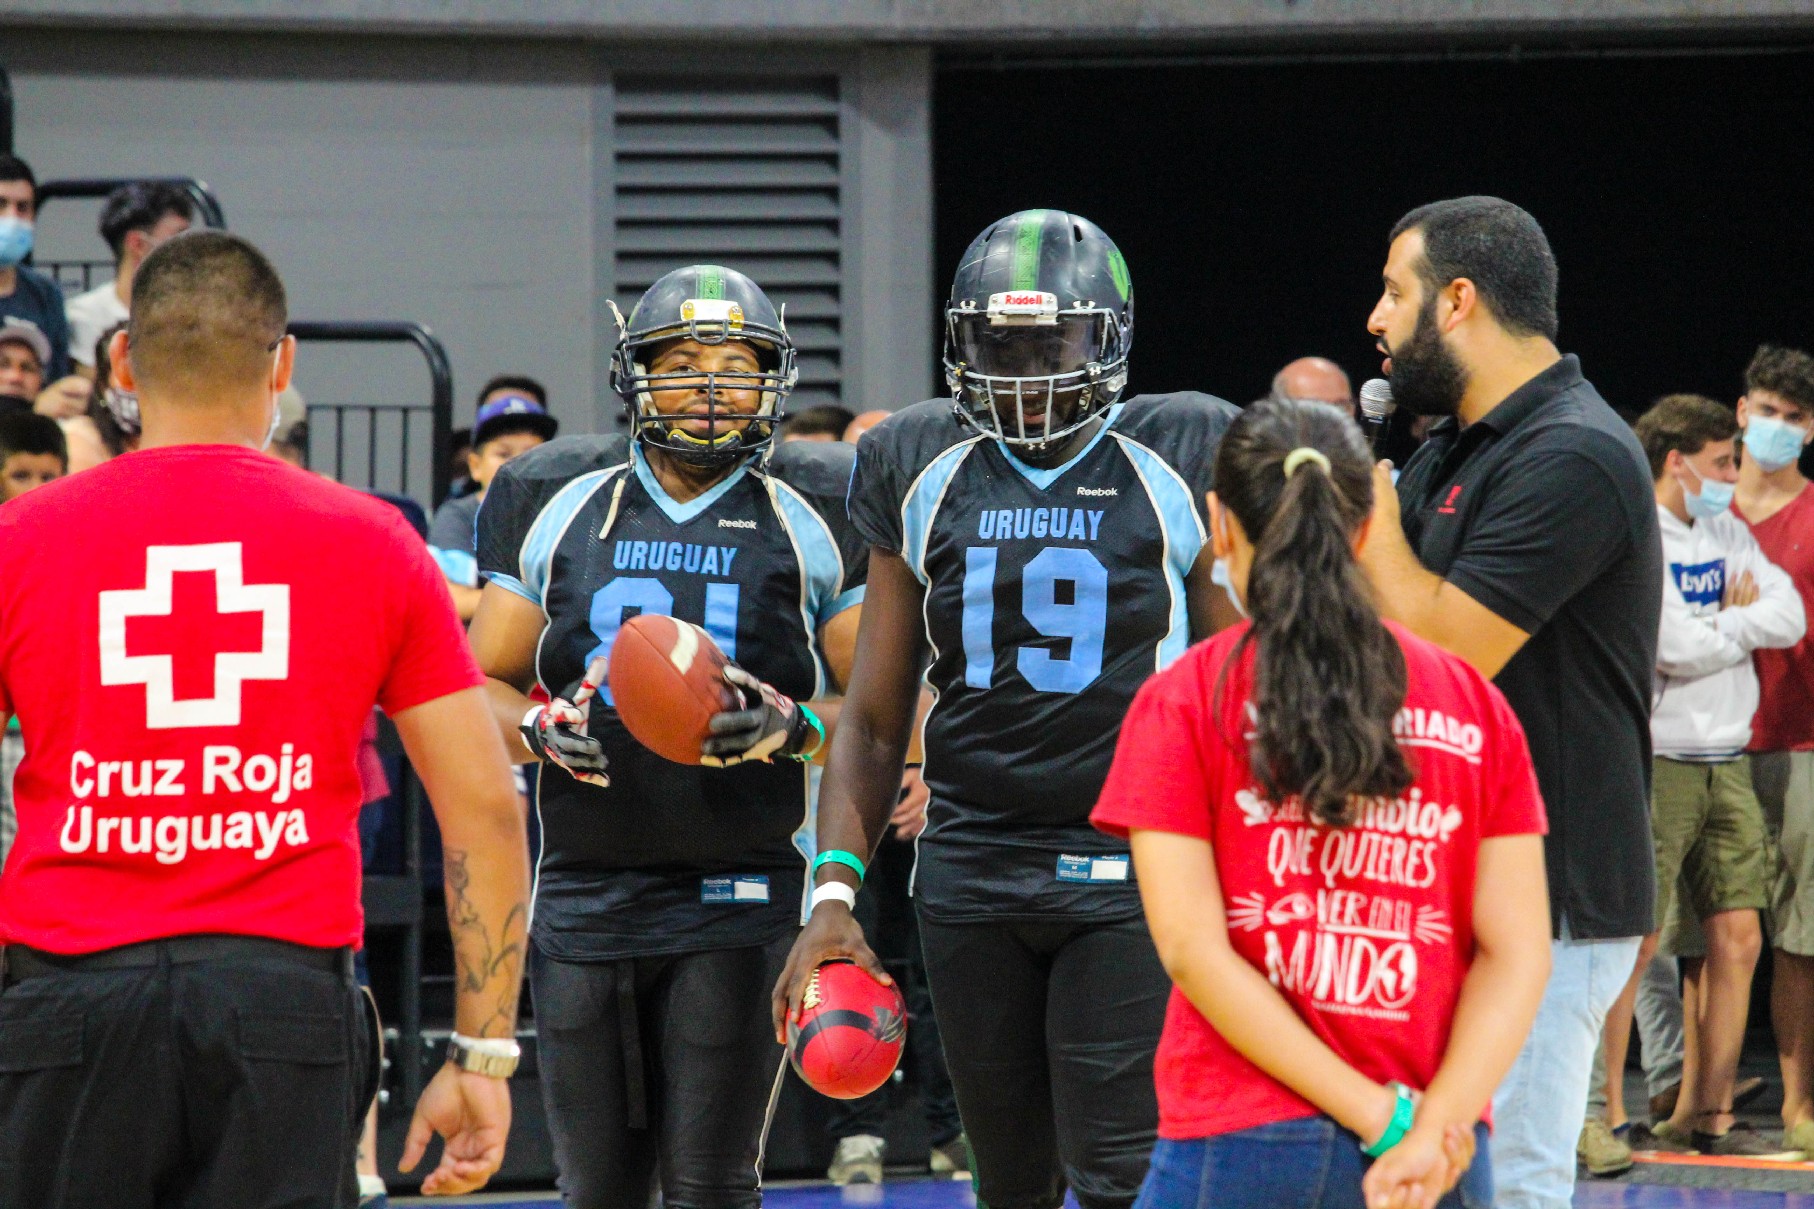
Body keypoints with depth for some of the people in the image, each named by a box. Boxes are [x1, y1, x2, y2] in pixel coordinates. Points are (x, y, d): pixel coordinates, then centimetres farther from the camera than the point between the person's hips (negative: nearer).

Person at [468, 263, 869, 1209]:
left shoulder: (815, 518, 1)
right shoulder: (556, 504, 7)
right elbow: (483, 683, 12)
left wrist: (789, 728, -18)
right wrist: (539, 729, -10)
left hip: (738, 894, -3)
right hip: (586, 887, 3)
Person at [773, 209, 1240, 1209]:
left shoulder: (1180, 462, 0)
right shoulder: (921, 472, 8)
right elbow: (874, 721, 11)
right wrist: (834, 894, 1)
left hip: (1132, 873, -4)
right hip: (972, 865, 4)